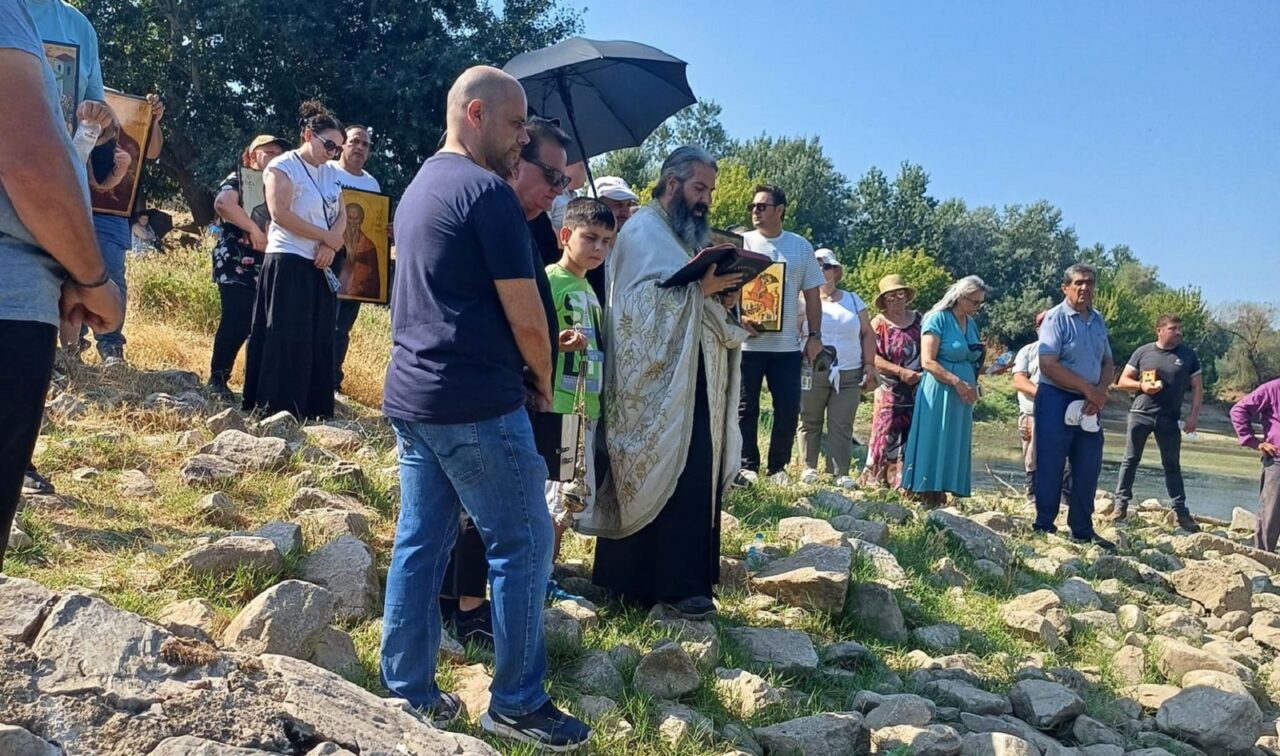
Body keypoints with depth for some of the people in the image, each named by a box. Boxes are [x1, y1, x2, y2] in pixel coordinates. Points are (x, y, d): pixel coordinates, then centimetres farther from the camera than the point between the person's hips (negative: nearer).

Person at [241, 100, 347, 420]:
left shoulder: (332, 174, 15)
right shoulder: (283, 166, -6)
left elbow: (341, 215, 10)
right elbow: (280, 214, -17)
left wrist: (331, 246, -11)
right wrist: (327, 237, -13)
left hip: (320, 266, 7)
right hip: (287, 263, -7)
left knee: (319, 341, 6)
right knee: (286, 340, -6)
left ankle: (312, 411, 13)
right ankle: (275, 411, 1)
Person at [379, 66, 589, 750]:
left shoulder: (419, 188, 17)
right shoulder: (487, 190, -12)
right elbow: (525, 315, -14)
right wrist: (542, 380, 3)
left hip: (411, 395, 10)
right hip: (475, 403, -9)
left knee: (421, 543, 13)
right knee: (523, 546, 1)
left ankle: (406, 692, 21)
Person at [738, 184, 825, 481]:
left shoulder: (801, 246, 8)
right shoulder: (741, 243, 3)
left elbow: (812, 294, 11)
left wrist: (815, 335, 3)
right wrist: (739, 317, -16)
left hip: (787, 344, 2)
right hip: (748, 342, -1)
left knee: (788, 408, 2)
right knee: (746, 407, 3)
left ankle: (777, 467, 16)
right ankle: (747, 465, 15)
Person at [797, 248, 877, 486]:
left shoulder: (853, 300, 14)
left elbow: (867, 334, 14)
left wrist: (869, 364, 4)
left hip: (849, 375, 2)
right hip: (812, 373, -1)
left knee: (842, 426, -1)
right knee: (810, 422, 4)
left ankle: (841, 473, 1)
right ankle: (809, 467, 13)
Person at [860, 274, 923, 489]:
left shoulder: (919, 320, 11)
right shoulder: (879, 323, -1)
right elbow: (872, 357, -11)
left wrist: (925, 374, -2)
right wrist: (901, 371, -17)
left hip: (918, 390, 4)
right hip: (890, 392, -4)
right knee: (887, 437, -4)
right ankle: (877, 480, 5)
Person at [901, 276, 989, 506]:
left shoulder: (971, 323, 15)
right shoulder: (938, 319, -8)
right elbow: (928, 362, -15)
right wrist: (957, 382, -19)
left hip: (962, 398, 8)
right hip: (939, 395, -8)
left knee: (954, 450, 6)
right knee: (933, 448, -5)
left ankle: (940, 501, 11)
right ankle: (926, 502, -2)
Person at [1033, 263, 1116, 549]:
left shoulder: (1098, 320, 12)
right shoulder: (1056, 318, -10)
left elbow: (1108, 363, 14)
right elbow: (1048, 365, -19)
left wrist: (1100, 391, -6)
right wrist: (1087, 388, -15)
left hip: (1089, 406, 7)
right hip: (1056, 400, -7)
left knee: (1088, 469, 11)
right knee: (1051, 468, -2)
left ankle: (1082, 531, 22)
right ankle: (1044, 528, 8)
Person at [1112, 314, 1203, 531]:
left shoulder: (1188, 355, 5)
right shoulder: (1143, 352, 3)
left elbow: (1197, 387, 7)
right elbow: (1123, 381, 6)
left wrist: (1194, 415, -3)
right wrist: (1141, 385, -13)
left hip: (1170, 419, 1)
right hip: (1140, 414, 0)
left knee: (1172, 465, 6)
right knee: (1131, 459, 3)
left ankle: (1180, 510, 9)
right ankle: (1121, 504, 7)